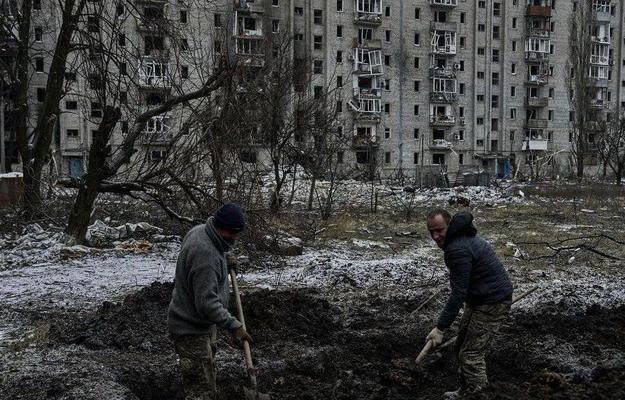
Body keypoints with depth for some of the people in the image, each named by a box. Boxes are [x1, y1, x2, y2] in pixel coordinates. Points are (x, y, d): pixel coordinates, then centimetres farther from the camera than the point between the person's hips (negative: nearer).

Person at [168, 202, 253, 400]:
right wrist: (233, 325, -30)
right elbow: (206, 302, -32)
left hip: (204, 323, 11)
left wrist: (225, 261, 17)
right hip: (192, 330, -11)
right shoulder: (205, 254, -31)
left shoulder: (200, 231, 0)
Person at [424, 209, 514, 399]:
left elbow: (458, 293, -26)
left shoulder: (458, 249, -26)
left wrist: (441, 328, -23)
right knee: (462, 348, 18)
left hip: (493, 303, -11)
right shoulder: (461, 236, 7)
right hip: (480, 298, 11)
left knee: (471, 355, -10)